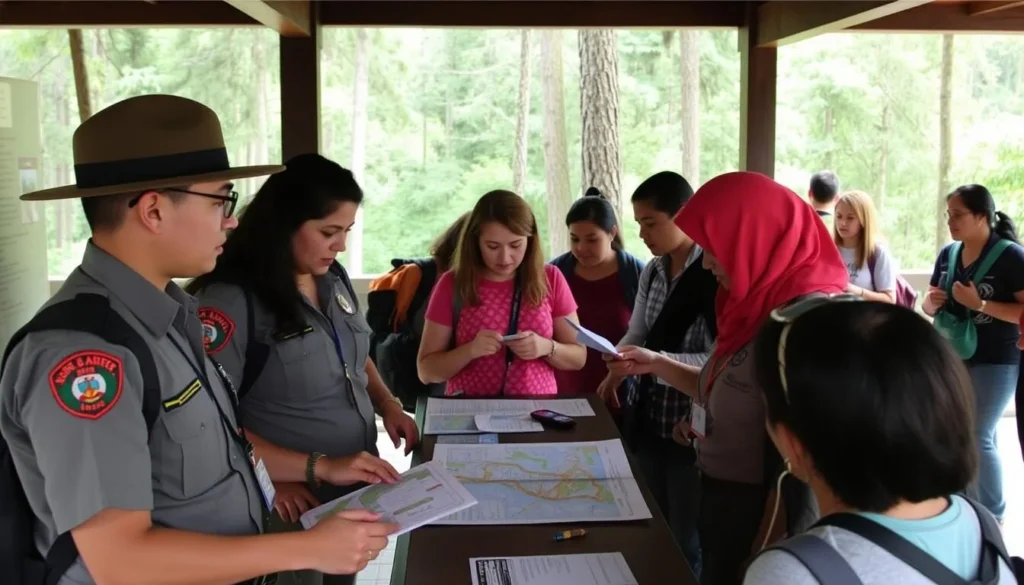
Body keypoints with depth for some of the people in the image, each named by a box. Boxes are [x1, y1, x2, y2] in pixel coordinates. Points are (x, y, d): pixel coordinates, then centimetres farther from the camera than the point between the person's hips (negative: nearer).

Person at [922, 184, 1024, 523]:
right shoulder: (948, 253, 5)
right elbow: (930, 306, 14)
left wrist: (980, 304, -25)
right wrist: (932, 301, -9)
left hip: (995, 361, -6)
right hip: (952, 357, 6)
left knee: (979, 438, -3)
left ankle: (993, 515, 13)